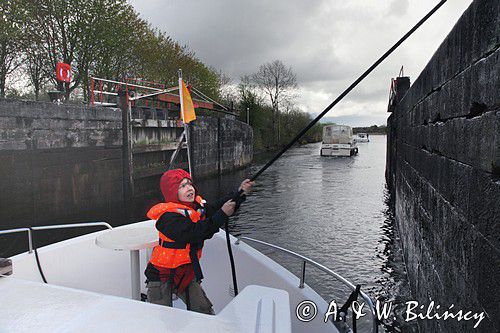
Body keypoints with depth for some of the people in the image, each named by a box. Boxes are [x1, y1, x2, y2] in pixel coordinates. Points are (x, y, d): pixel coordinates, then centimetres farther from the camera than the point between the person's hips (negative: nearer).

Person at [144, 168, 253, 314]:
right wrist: (222, 214, -35)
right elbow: (195, 233, -37)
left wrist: (239, 193, -11)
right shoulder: (168, 216, -26)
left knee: (205, 313, 2)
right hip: (162, 275, -6)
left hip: (187, 272, 7)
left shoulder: (197, 205, -1)